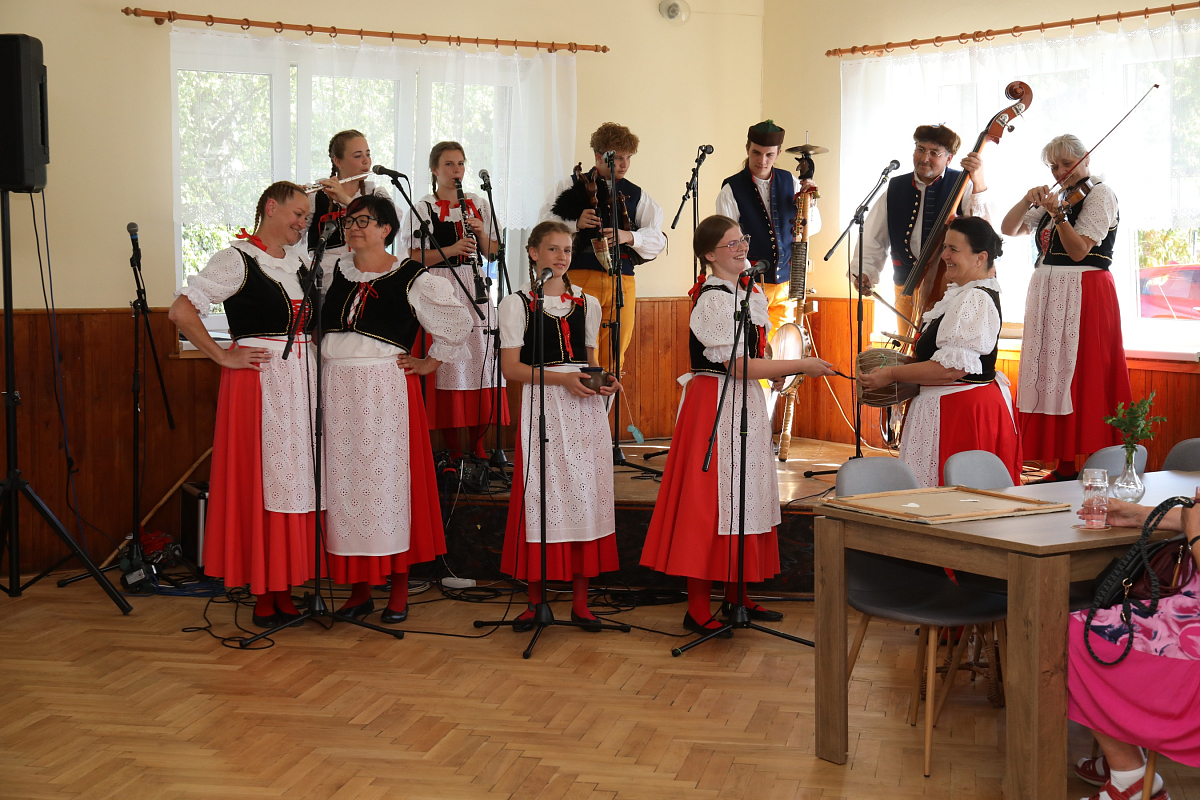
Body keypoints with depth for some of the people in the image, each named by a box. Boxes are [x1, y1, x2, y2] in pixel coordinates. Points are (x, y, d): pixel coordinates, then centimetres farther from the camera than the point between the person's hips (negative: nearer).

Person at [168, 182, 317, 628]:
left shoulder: (299, 262, 15)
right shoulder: (237, 260, -7)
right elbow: (181, 311, -13)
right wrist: (224, 357, -12)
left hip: (302, 378, 7)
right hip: (259, 380, -7)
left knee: (297, 480, 7)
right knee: (260, 480, -5)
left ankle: (286, 587, 13)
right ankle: (263, 594, 3)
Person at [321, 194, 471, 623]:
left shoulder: (411, 277, -2)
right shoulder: (333, 272, 11)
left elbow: (458, 321, 5)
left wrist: (431, 363, 4)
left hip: (387, 390, -4)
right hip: (337, 390, 4)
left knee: (388, 482, -2)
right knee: (345, 484, 5)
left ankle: (399, 588, 8)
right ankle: (359, 587, 14)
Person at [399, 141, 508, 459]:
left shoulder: (479, 205, 14)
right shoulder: (422, 209, 1)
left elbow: (492, 253, 13)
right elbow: (415, 257, -6)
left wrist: (481, 232, -5)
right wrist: (450, 250, -17)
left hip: (475, 291, 4)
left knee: (479, 360, 0)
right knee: (452, 365, -7)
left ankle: (477, 446, 9)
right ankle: (463, 448, -2)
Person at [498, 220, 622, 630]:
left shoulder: (588, 304, 16)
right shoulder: (516, 304, 2)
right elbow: (511, 368, -4)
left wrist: (605, 380, 1)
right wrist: (561, 379, -15)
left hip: (586, 409, 4)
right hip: (542, 407, -4)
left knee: (586, 493, 1)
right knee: (540, 496, -5)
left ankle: (580, 600, 7)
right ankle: (535, 600, 5)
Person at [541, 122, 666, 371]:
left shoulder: (637, 194, 15)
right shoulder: (572, 187, 7)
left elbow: (658, 239, 4)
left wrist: (628, 236, -14)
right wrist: (575, 224, -16)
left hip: (622, 280, 4)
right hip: (581, 276, -3)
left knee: (614, 355, 7)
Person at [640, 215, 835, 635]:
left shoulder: (750, 290, 12)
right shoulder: (713, 299, -16)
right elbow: (739, 365, -21)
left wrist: (777, 372, 7)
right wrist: (801, 365, -16)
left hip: (746, 403, 9)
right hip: (715, 404, -9)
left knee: (743, 497, 13)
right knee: (710, 501, -6)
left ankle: (735, 594, 24)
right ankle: (697, 608, -1)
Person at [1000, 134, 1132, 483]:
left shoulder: (1100, 193, -3)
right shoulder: (1057, 197, 20)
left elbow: (1079, 251, -14)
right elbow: (1009, 229, 13)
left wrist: (1057, 214, -24)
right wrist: (1029, 201, -3)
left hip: (1084, 298, -8)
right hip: (1047, 296, 8)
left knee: (1080, 383, -10)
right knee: (1051, 380, 5)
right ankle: (1063, 468, 8)